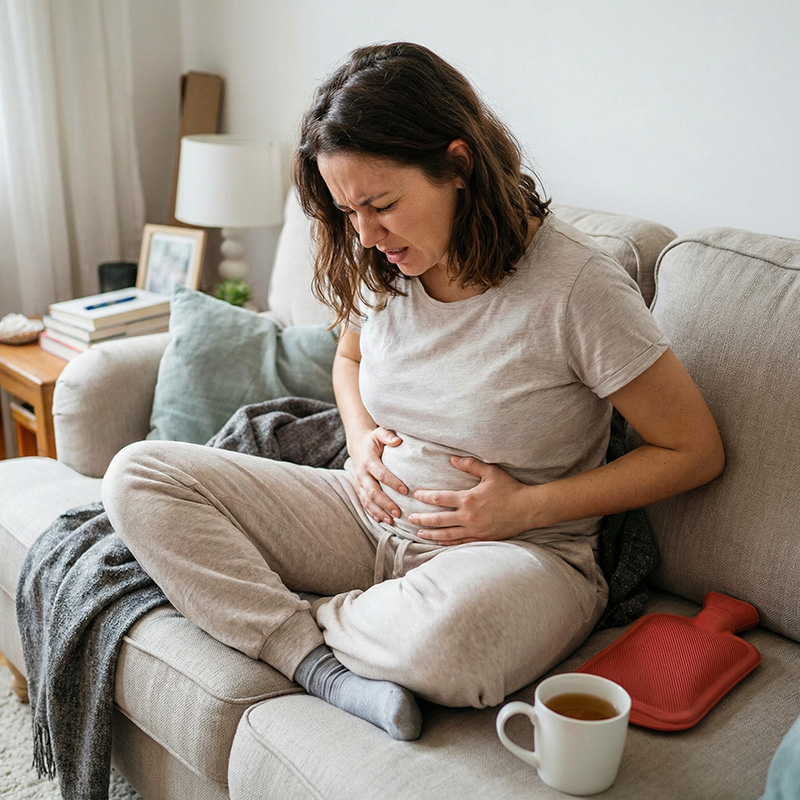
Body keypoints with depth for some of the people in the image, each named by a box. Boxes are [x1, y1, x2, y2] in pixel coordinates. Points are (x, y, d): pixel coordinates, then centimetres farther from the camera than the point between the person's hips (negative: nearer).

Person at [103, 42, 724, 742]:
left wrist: (527, 507, -15)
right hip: (370, 517, 6)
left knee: (442, 635, -44)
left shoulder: (576, 286, -19)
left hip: (519, 550, -5)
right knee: (138, 475, -9)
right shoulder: (382, 263, -1)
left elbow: (695, 451, -10)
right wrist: (362, 440, -1)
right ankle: (320, 664, -21)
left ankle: (307, 622, -8)